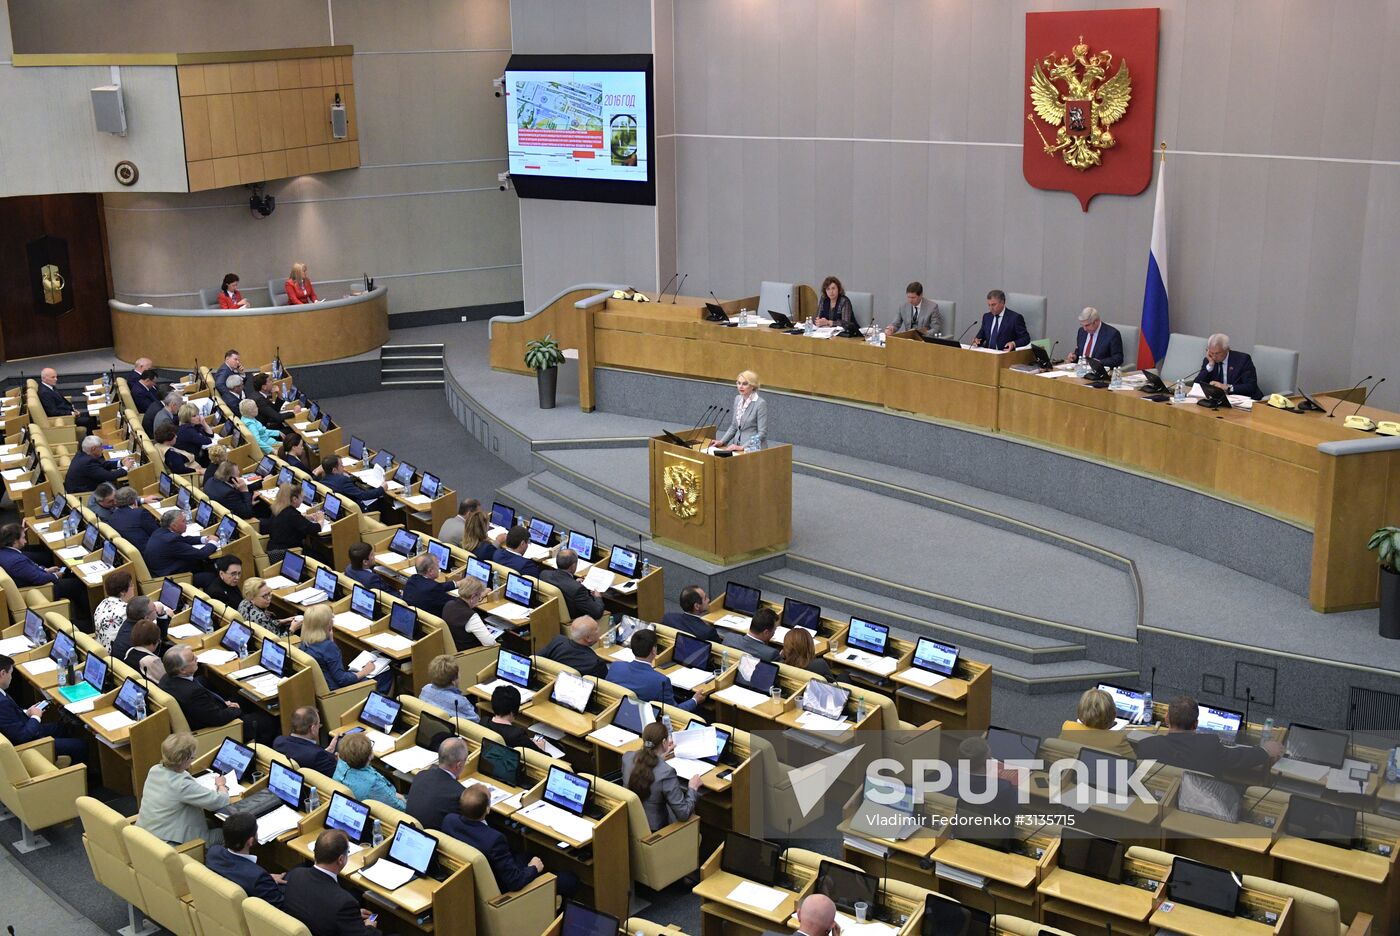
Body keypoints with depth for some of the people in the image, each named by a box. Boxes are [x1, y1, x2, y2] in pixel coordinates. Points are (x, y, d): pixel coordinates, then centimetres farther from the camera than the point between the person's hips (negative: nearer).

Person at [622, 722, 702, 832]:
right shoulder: (667, 773, -30)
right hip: (653, 828, -6)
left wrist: (662, 755, 25)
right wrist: (693, 788, -8)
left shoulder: (627, 757, -13)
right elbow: (684, 814, -24)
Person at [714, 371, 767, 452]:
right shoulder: (738, 398, 9)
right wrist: (722, 441, 4)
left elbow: (762, 433, -14)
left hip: (753, 448, -7)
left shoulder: (761, 403, -12)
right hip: (737, 444, 7)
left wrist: (742, 447, -19)